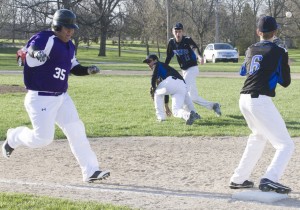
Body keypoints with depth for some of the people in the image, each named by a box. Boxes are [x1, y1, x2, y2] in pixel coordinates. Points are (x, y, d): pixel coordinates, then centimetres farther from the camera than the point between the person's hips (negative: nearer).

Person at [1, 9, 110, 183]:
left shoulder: (69, 46, 9)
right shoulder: (46, 38, -17)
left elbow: (74, 67, 21)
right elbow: (32, 47, -38)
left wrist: (88, 70, 1)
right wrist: (36, 53, -62)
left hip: (62, 97, 8)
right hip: (40, 99, -8)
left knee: (77, 131, 2)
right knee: (43, 138, -8)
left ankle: (90, 171, 7)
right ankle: (14, 137, 23)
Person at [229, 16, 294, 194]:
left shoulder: (251, 50, 14)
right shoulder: (279, 52, -2)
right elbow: (285, 82, 4)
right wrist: (284, 65, 21)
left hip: (244, 99, 7)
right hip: (261, 101, -7)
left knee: (258, 137, 31)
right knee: (286, 145, -3)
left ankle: (239, 179, 29)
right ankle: (270, 179, -26)